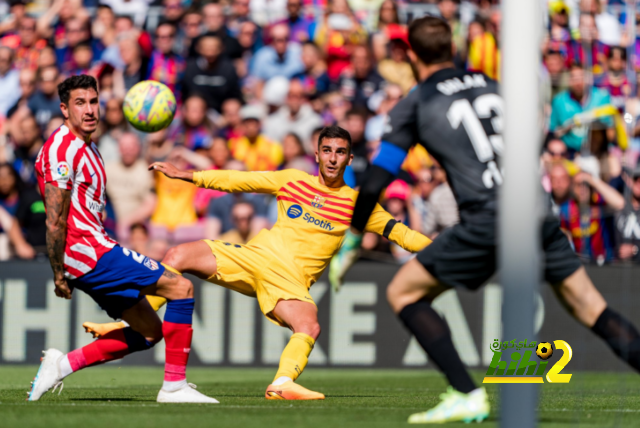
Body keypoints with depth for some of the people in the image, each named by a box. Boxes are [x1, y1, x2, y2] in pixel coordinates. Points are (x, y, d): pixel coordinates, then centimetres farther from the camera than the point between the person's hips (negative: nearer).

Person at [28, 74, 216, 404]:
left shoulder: (87, 148, 19)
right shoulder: (62, 149, -14)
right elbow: (55, 221, -17)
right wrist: (58, 274, -16)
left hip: (96, 250, 10)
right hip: (87, 252, -10)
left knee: (150, 332, 11)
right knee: (181, 288, -10)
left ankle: (63, 364, 10)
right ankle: (174, 386, -10)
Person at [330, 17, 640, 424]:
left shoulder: (415, 106, 7)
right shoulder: (490, 86, 19)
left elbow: (376, 183, 7)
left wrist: (349, 245, 17)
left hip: (487, 222, -5)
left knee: (403, 294, 9)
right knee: (590, 307, 14)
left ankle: (467, 395, -2)